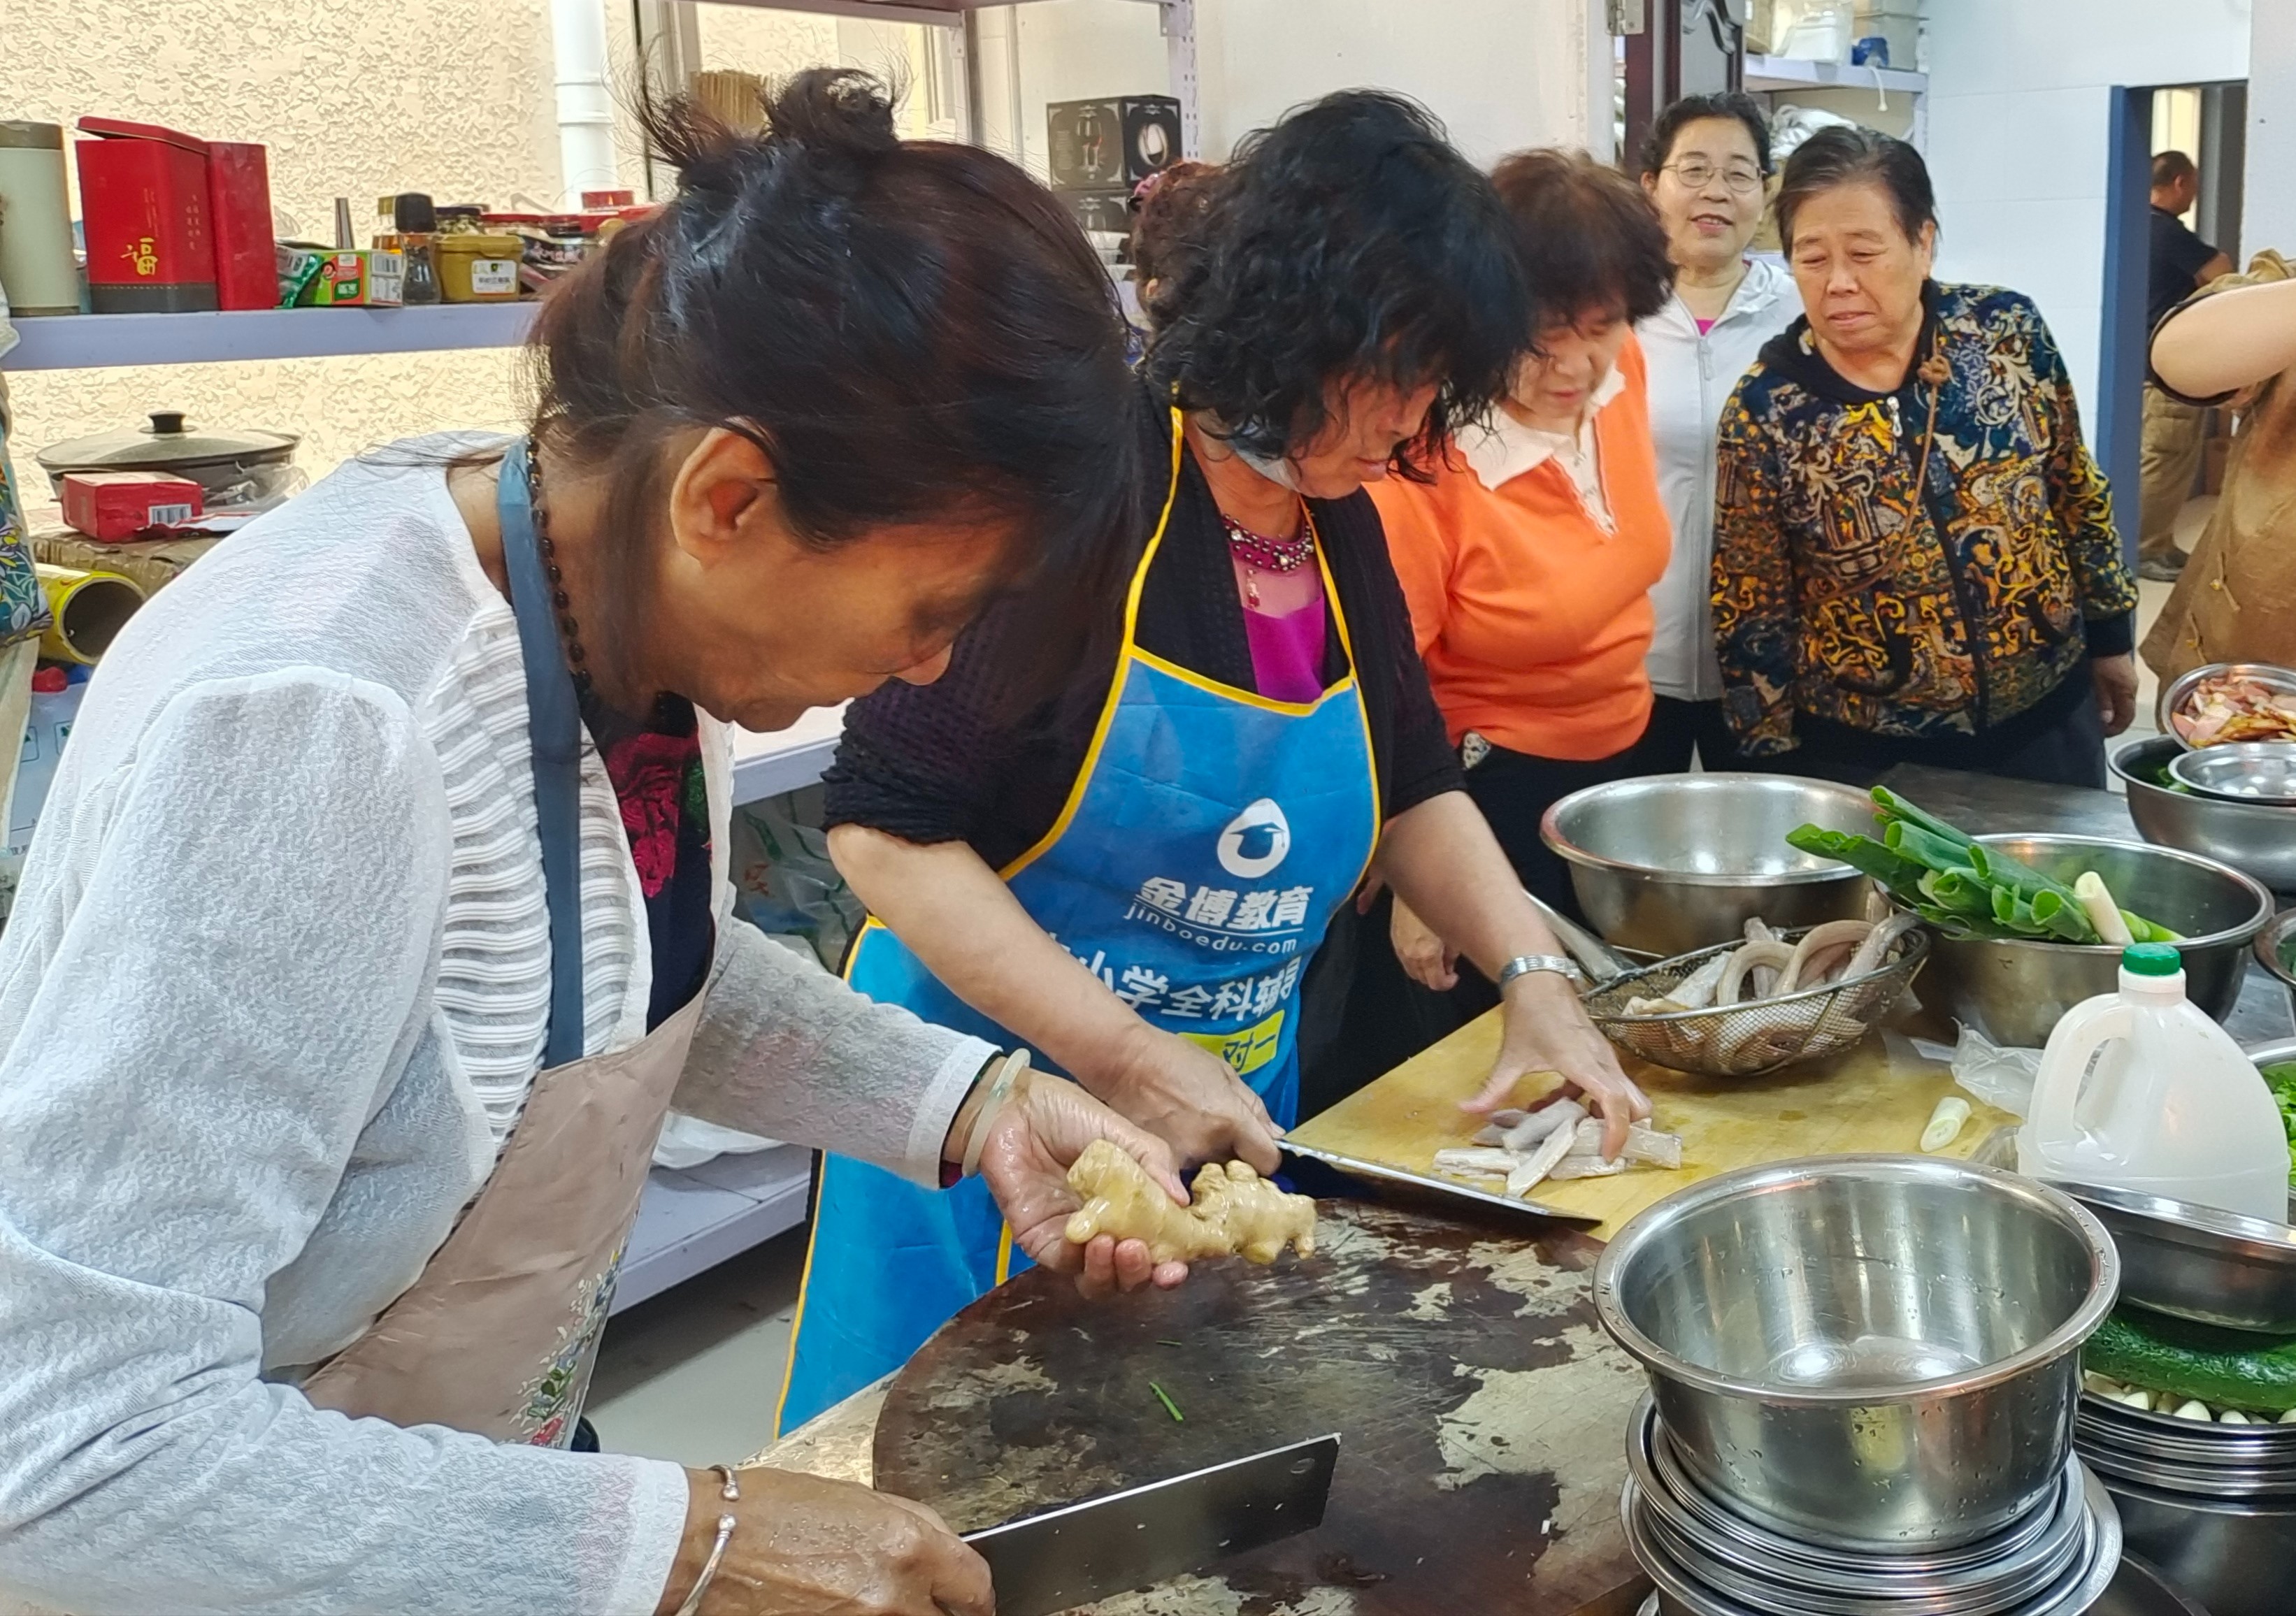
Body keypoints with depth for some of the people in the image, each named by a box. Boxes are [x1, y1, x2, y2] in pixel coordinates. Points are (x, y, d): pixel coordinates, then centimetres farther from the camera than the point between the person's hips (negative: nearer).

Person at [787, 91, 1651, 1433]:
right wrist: (1129, 1063, -25)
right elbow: (887, 827, -21)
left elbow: (1417, 789, 15)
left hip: (1238, 1105, 7)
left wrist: (1537, 981, -1)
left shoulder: (1342, 527, 3)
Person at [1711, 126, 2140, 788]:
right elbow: (1751, 609, -8)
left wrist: (2111, 635, 11)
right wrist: (1783, 771, -6)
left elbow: (2077, 493, 5)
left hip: (2046, 715, 3)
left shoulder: (2008, 331, -9)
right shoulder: (1764, 408, -15)